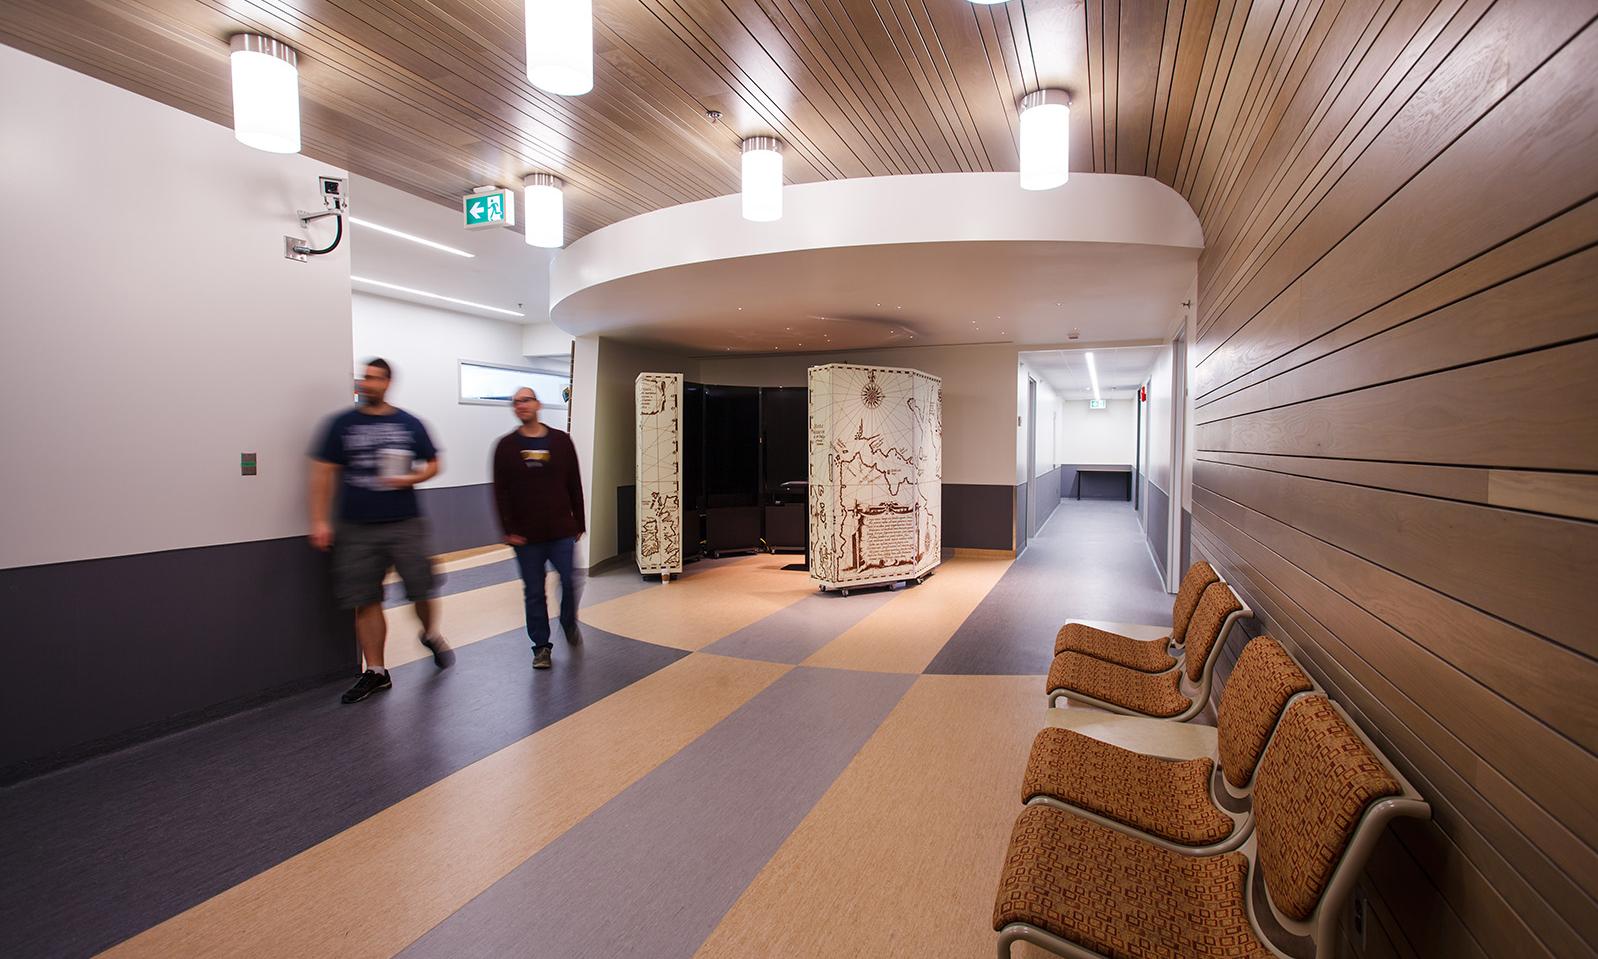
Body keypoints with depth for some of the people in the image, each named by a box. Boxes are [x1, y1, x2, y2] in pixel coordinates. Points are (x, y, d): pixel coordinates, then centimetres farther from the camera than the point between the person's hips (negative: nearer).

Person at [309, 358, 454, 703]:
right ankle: (376, 672, 15)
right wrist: (319, 520, -3)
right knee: (365, 600, 3)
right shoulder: (342, 424, 4)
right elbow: (323, 473, 4)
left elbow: (432, 464, 11)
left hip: (405, 523, 0)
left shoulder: (409, 424, 4)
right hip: (357, 528, 1)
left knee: (421, 589, -1)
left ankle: (431, 636, 31)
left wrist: (411, 478, -10)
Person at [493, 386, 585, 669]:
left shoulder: (561, 441, 3)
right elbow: (501, 492, 0)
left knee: (570, 582, -1)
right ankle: (541, 646, 20)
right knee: (534, 593, 6)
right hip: (525, 536, 0)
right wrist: (508, 530, -7)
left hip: (562, 531, 0)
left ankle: (569, 624, 29)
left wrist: (578, 524, 6)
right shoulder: (506, 446, 2)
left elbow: (574, 486, 6)